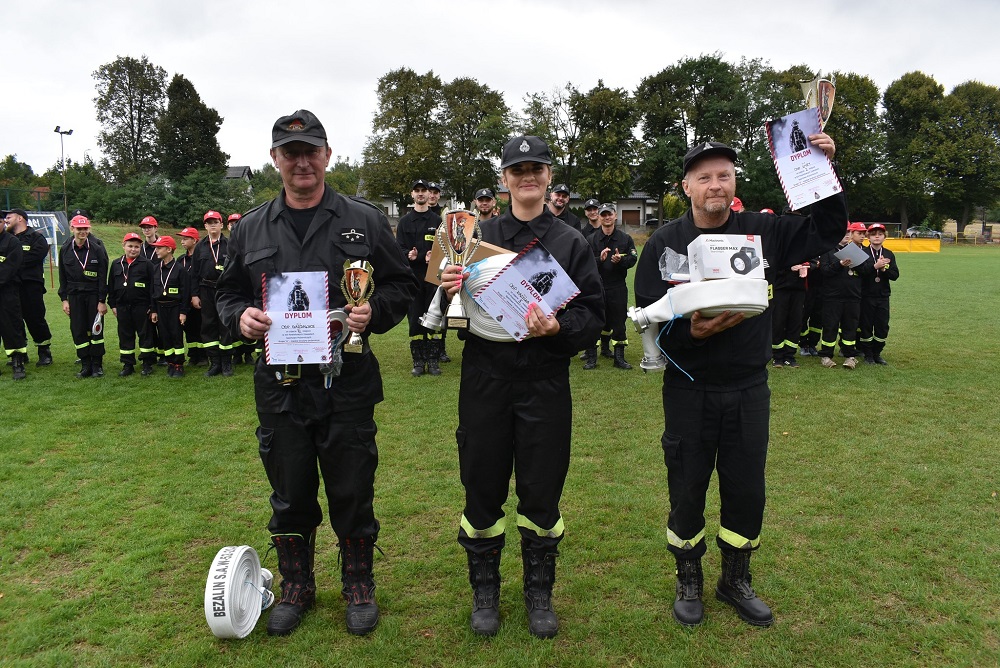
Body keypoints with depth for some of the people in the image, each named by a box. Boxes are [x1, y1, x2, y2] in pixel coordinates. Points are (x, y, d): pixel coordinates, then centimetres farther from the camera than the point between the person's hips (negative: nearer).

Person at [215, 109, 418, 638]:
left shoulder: (364, 221, 2)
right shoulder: (250, 229, 9)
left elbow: (402, 285, 4)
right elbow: (227, 293, 15)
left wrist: (374, 311, -15)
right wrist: (240, 315, -7)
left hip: (348, 382, -2)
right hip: (279, 383, 2)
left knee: (352, 493, 8)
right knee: (290, 495, 14)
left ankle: (359, 587, 30)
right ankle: (295, 588, 35)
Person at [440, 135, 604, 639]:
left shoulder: (571, 243, 5)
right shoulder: (479, 236, 7)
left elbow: (593, 316, 0)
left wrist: (558, 327, -19)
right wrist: (450, 292, -13)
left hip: (545, 384, 0)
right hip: (485, 382, 1)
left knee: (541, 493, 9)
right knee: (483, 489, 9)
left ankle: (539, 593, 29)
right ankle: (485, 591, 29)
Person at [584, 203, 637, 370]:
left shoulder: (625, 238, 5)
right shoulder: (591, 239, 2)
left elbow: (633, 259, 1)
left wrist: (620, 260, -18)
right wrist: (599, 259, -22)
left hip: (618, 287, 1)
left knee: (618, 321, 6)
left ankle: (619, 357, 14)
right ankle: (591, 357, 10)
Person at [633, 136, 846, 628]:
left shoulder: (761, 231, 1)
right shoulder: (664, 242, -6)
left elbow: (826, 232, 7)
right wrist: (690, 331, -26)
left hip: (749, 388, 2)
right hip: (688, 389, -2)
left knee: (747, 490, 13)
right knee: (687, 489, 10)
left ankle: (735, 581, 36)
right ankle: (689, 582, 33)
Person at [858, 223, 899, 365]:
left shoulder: (889, 254, 9)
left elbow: (895, 275, 2)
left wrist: (883, 269, -14)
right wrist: (875, 266, -23)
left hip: (883, 296, 4)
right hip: (866, 296, -3)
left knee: (883, 326, 6)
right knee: (866, 326, 3)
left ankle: (877, 353, 20)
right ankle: (868, 355, 13)